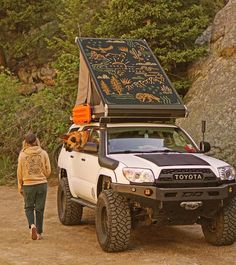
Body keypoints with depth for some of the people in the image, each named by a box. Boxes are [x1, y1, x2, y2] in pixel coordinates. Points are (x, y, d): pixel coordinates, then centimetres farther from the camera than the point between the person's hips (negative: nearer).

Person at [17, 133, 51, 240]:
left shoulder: (22, 155, -6)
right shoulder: (43, 153, -5)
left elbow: (20, 173, 0)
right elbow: (48, 171, -1)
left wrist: (20, 186, 12)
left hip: (28, 185, -1)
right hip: (42, 184, 1)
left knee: (29, 207, 15)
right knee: (40, 209, 11)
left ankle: (32, 225, -9)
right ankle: (39, 232, 14)